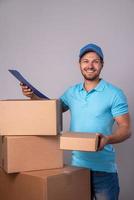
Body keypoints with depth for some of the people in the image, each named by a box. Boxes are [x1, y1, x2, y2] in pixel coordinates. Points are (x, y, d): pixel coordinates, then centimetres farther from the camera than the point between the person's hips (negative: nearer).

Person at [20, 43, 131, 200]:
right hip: (76, 164, 4)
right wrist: (32, 96, 2)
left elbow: (125, 128, -11)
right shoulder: (72, 92, 6)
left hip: (104, 168, -4)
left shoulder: (114, 94, -8)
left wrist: (107, 139, -30)